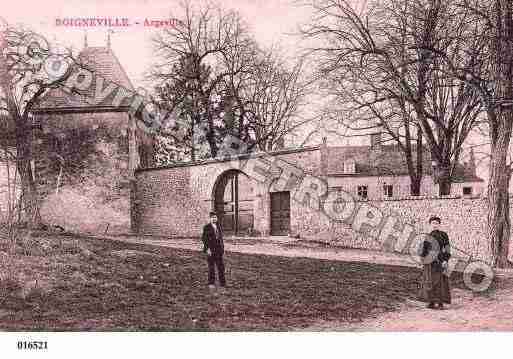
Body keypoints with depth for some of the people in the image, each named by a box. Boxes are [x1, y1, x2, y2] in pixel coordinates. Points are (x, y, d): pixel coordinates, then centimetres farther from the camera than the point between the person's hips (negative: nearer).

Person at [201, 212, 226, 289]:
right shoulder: (207, 227, -5)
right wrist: (207, 248, -15)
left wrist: (223, 248, 12)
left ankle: (222, 283, 10)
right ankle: (211, 283, 11)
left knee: (221, 266, 3)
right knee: (211, 266, 2)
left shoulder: (218, 226, 11)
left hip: (219, 249, 5)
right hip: (210, 249, -5)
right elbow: (204, 238, -8)